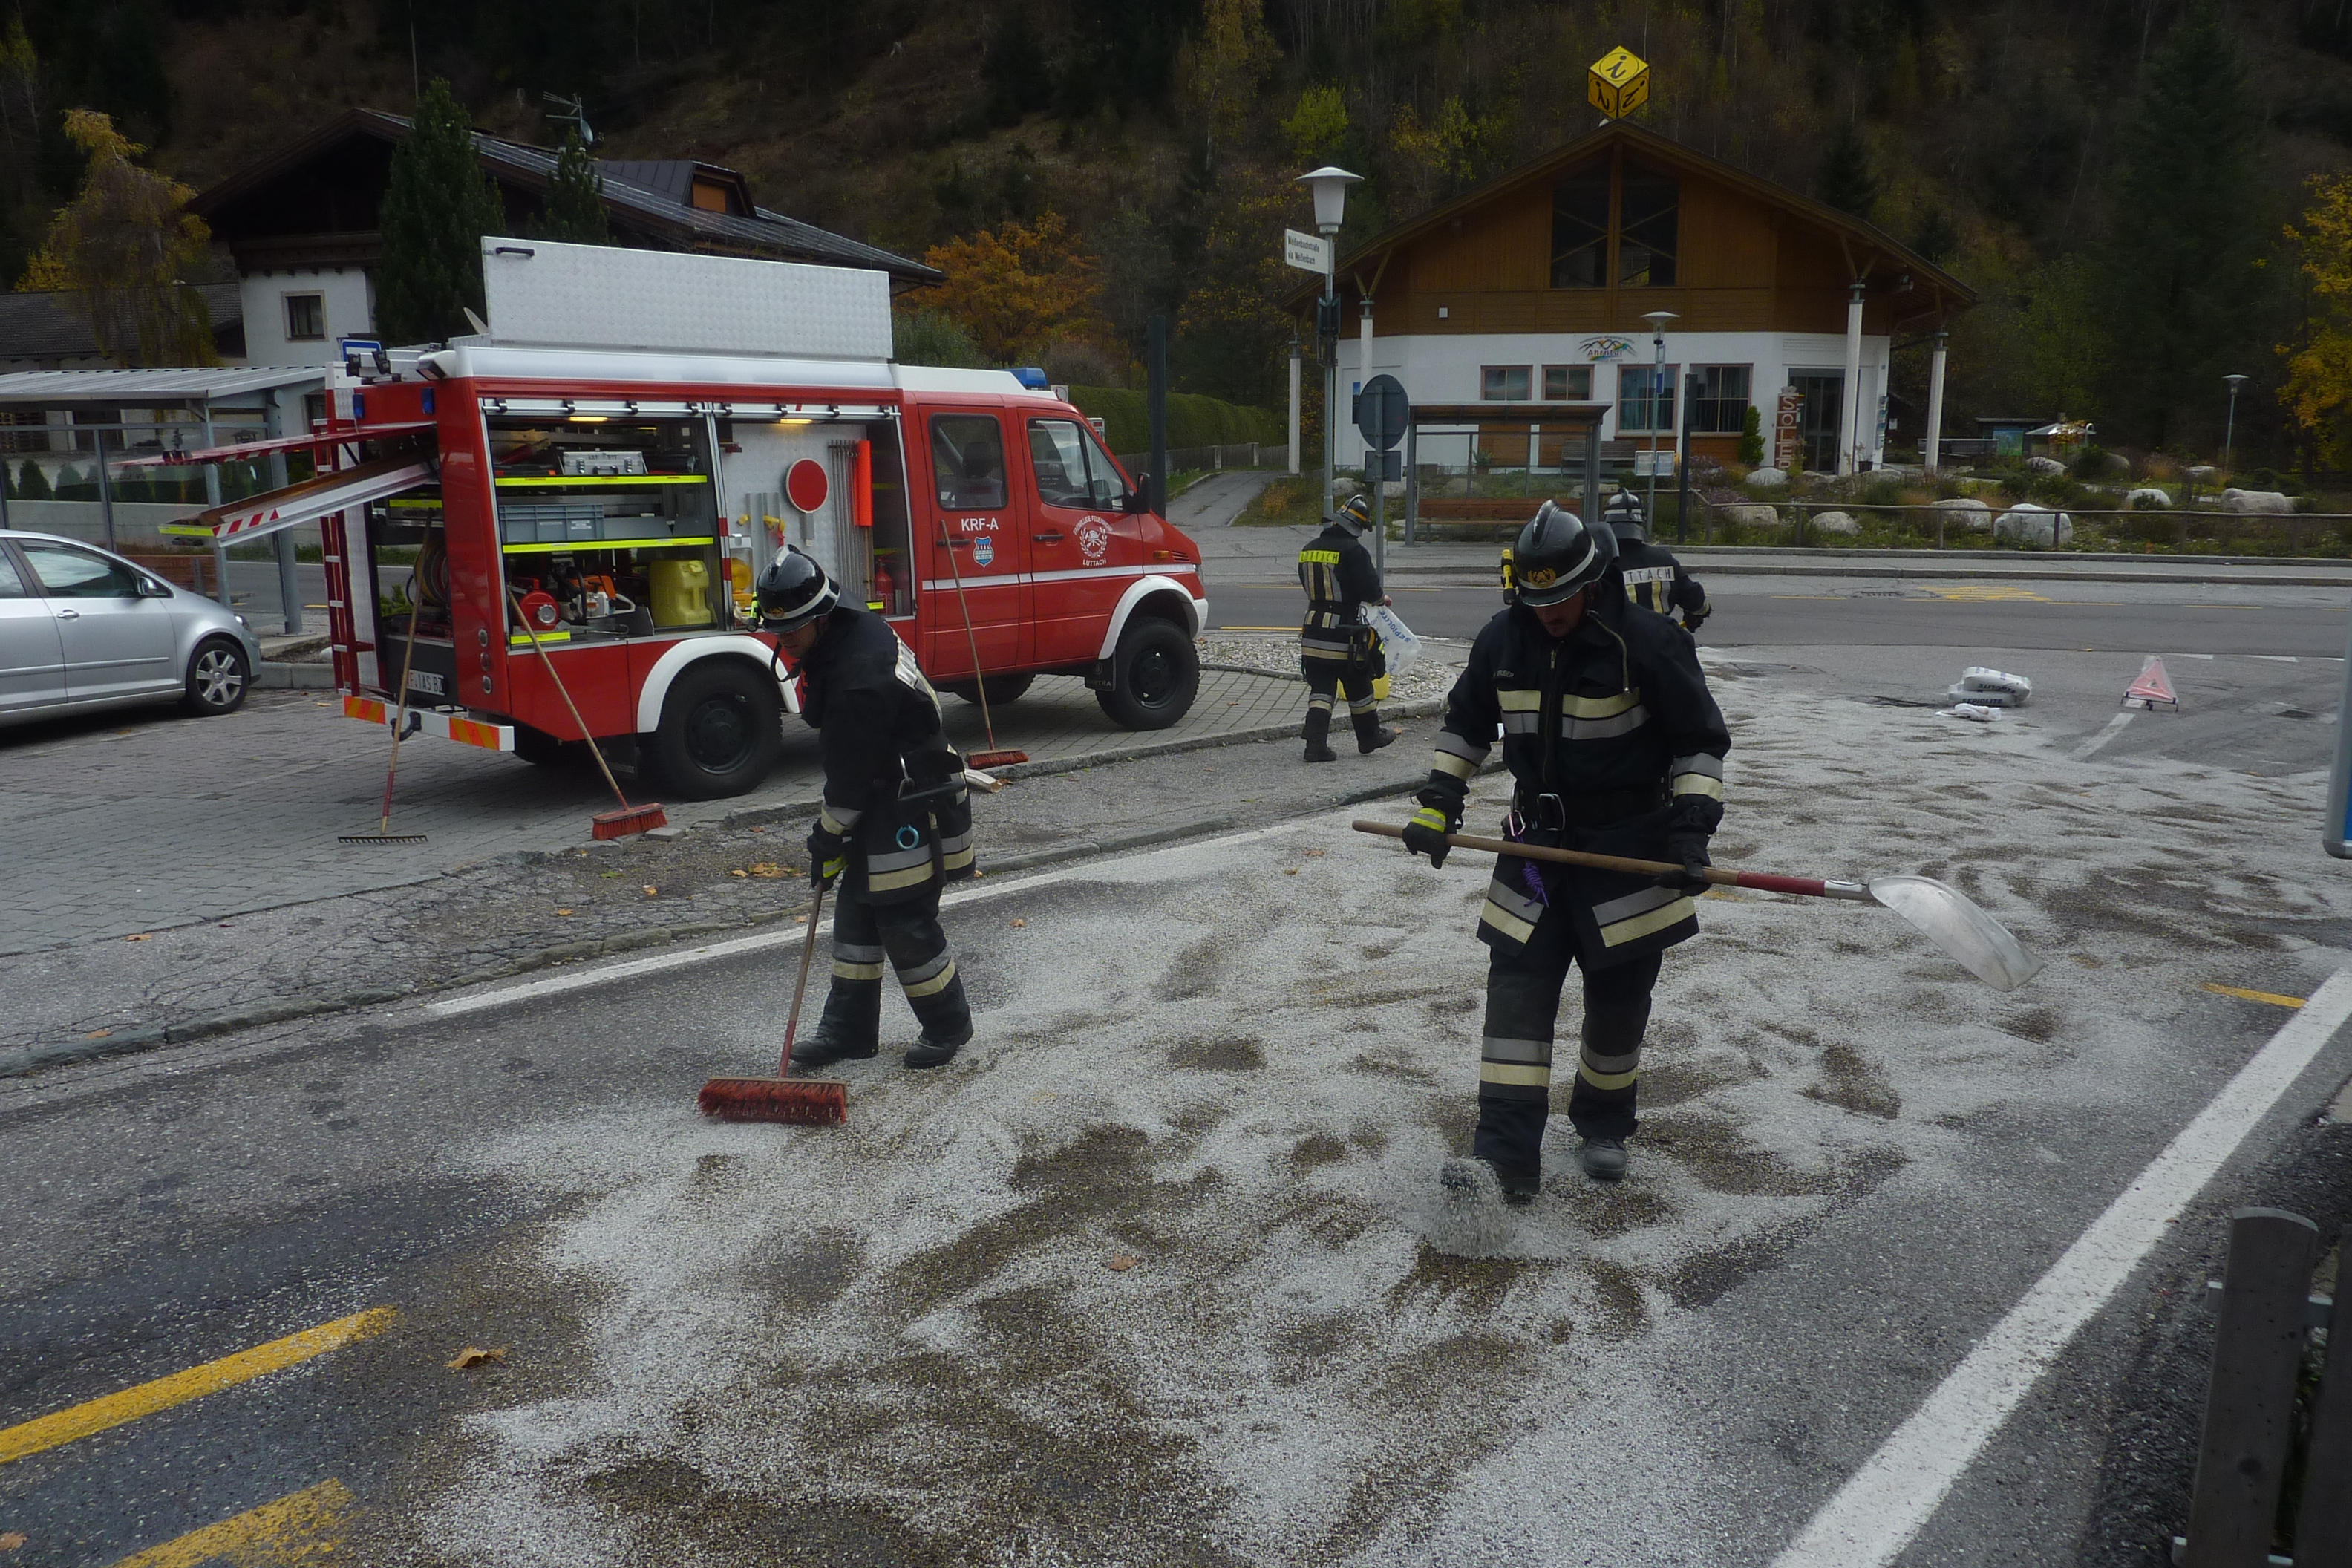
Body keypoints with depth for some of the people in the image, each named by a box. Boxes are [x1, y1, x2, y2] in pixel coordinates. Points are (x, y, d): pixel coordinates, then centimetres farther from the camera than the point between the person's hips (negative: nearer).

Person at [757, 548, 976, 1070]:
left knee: (907, 924, -3)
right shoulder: (856, 628, 3)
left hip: (908, 815, -11)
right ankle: (850, 1029, 23)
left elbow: (853, 775, -23)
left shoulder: (858, 679, -29)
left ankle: (948, 1025, 16)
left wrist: (829, 835, -10)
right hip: (879, 802, 11)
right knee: (856, 916, 14)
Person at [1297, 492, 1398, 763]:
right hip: (1345, 636, -5)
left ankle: (1316, 744, -4)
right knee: (1359, 689, 13)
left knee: (1320, 690, 6)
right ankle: (1369, 736, 29)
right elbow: (1370, 590, -16)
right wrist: (1382, 598, 5)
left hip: (1313, 634, 5)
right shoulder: (1354, 551, -15)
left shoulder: (1309, 549, 7)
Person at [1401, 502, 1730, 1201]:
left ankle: (1604, 1128, 32)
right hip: (1536, 841, 3)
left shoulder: (1647, 643, -16)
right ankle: (1508, 1153, -3)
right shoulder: (1503, 639, -4)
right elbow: (1465, 724, 11)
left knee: (1618, 998, 9)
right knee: (1516, 990, -5)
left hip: (1629, 847, -3)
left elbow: (1700, 739, -8)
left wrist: (1691, 826, -17)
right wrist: (1439, 803, 2)